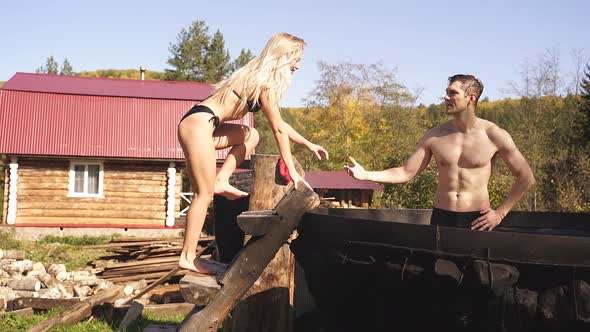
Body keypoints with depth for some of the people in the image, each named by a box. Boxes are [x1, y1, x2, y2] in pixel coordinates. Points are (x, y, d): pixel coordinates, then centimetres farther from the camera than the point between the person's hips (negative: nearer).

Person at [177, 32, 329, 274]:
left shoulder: (259, 77, 20)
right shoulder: (265, 83, -8)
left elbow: (279, 124, 27)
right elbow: (279, 129, -8)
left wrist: (308, 144, 26)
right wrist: (291, 170, -4)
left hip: (199, 125, 9)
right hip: (198, 124, -9)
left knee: (250, 136, 20)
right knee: (205, 193, -7)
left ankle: (220, 181, 7)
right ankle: (188, 257, -4)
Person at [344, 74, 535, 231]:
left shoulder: (494, 135, -4)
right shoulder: (434, 136, 2)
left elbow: (526, 178, 4)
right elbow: (406, 173, 3)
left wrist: (500, 212, 0)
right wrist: (366, 175, -8)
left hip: (477, 220, -2)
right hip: (441, 218, 2)